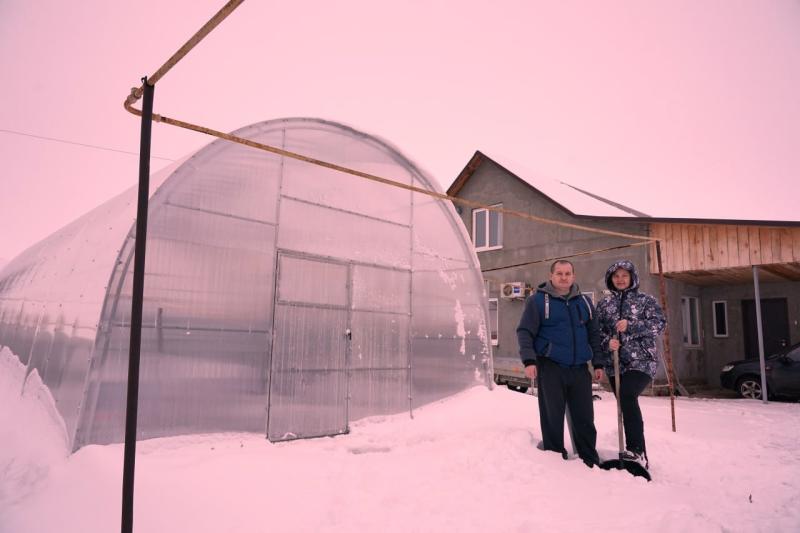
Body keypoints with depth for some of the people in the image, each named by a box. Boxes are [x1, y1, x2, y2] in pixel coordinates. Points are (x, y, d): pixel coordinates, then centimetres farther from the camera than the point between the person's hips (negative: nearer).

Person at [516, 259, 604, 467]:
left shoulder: (583, 302, 13)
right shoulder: (538, 300, -2)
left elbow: (594, 334, 19)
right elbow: (525, 332, -6)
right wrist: (529, 360, -16)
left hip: (580, 368, 4)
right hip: (551, 367, -4)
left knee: (584, 416, 8)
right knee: (553, 416, 2)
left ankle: (590, 461, 21)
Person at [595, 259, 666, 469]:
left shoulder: (646, 300, 6)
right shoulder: (604, 304, 13)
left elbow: (659, 324, -5)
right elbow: (597, 331, 10)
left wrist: (631, 325, -16)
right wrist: (607, 342, -11)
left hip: (641, 361, -4)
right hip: (615, 364, 4)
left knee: (627, 397, -25)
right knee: (627, 404, 7)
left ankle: (636, 451, -18)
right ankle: (638, 453, 18)